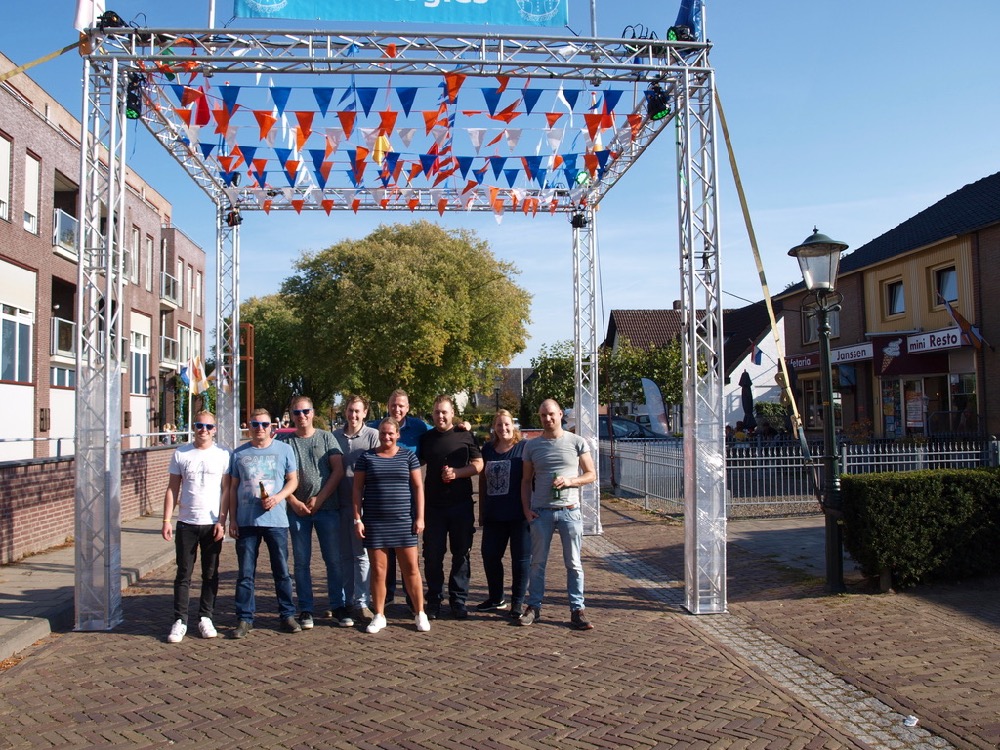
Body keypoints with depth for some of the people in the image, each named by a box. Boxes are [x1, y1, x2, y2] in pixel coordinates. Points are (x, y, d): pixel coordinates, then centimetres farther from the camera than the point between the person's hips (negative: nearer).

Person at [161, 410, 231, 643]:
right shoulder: (180, 454, 5)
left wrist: (222, 521, -7)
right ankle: (179, 621, 10)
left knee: (210, 574, 7)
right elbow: (172, 489, 6)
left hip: (212, 524, 0)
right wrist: (166, 520, 0)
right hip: (186, 523, 1)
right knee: (184, 574, 4)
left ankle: (205, 618, 17)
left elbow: (226, 491, 1)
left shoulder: (223, 455, 1)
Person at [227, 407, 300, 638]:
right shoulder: (239, 454, 8)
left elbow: (293, 480, 5)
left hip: (276, 520, -1)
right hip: (246, 521, 1)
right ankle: (245, 619, 14)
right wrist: (232, 519, 5)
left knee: (282, 571, 7)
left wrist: (278, 497, -13)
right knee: (245, 573, 5)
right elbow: (233, 488, 11)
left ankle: (287, 615, 17)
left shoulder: (284, 450, 4)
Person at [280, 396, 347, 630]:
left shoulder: (326, 438, 5)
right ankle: (305, 610, 13)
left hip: (327, 507, 0)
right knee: (302, 562, 5)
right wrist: (294, 502, -9)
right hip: (297, 510, 1)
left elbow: (338, 471, -1)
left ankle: (338, 607, 11)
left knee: (334, 559, 2)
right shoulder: (286, 442, 6)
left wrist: (319, 499, -8)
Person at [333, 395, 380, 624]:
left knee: (362, 554, -2)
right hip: (339, 502, 4)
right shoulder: (335, 436, 11)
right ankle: (345, 601, 19)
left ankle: (361, 603, 3)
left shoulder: (373, 435, -1)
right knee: (343, 555, 10)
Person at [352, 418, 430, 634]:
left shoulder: (408, 456, 5)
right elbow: (358, 489, 5)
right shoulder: (367, 457, 4)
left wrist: (420, 517, -2)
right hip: (375, 522, 0)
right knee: (378, 570, 5)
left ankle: (420, 614, 13)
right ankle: (379, 616, 17)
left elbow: (418, 487, 4)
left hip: (404, 520, 0)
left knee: (411, 568, 2)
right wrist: (357, 519, -2)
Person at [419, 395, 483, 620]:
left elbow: (478, 464, 2)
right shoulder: (426, 438, 9)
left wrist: (456, 472, -15)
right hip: (434, 505, 1)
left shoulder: (465, 436, 3)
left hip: (461, 504, -1)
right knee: (432, 555, 3)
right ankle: (434, 601, 14)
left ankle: (458, 602, 14)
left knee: (461, 554, 5)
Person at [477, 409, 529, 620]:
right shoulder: (488, 449, 10)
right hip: (494, 515, 5)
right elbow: (482, 480, 14)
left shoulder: (524, 448, -4)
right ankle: (496, 598, 25)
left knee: (520, 558, 3)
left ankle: (518, 601, 16)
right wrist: (482, 511, 13)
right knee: (489, 555, 9)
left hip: (518, 514, -5)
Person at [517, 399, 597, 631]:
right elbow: (526, 480, 11)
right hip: (540, 512, 1)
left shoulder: (577, 442, 2)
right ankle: (534, 607, 18)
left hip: (569, 510, -1)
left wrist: (569, 481, -13)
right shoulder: (532, 445, 7)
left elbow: (591, 474, 5)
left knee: (574, 563, 3)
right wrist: (526, 509, 1)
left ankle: (577, 610, 11)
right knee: (538, 562, 7)